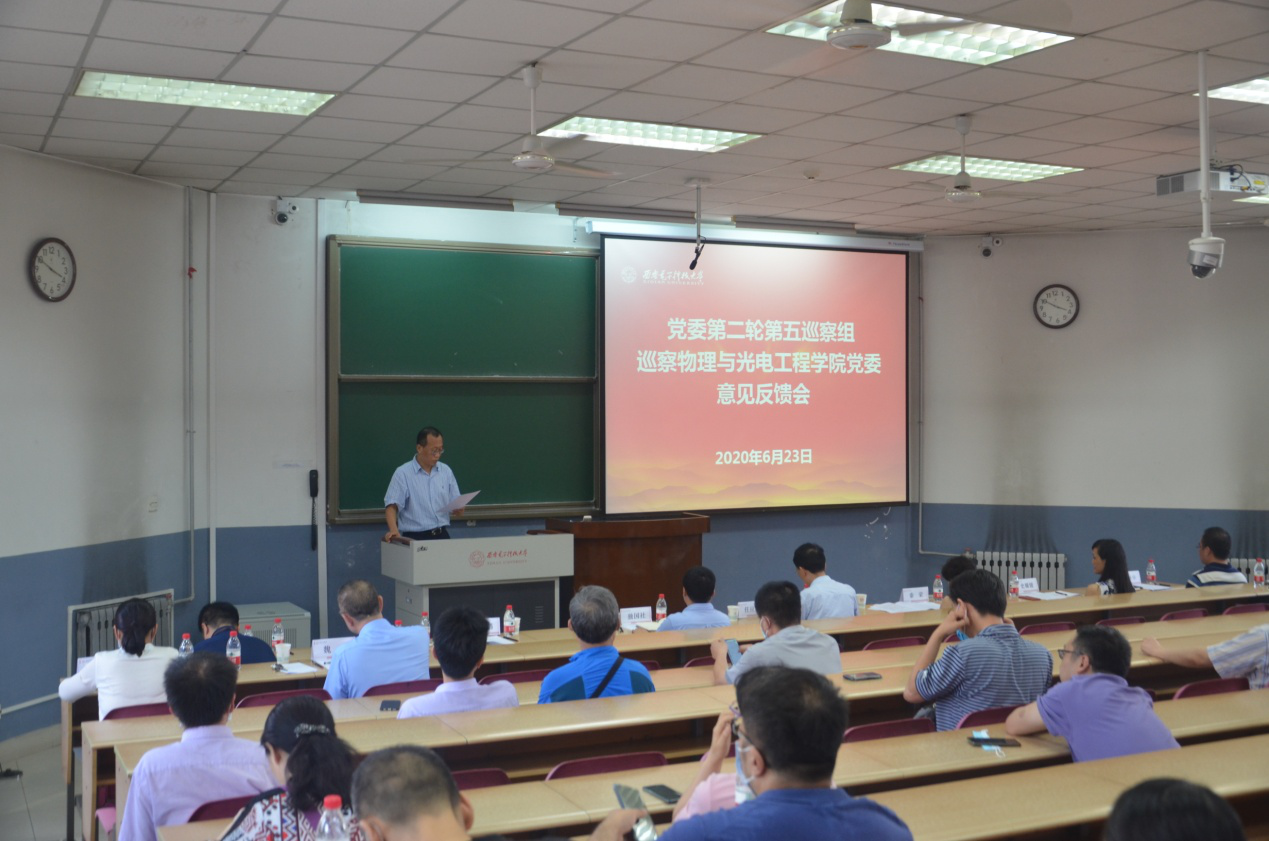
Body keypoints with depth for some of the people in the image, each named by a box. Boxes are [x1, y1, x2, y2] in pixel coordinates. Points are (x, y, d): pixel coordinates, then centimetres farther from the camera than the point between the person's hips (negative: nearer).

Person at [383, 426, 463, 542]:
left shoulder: (446, 471, 11)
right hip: (414, 538, -3)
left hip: (442, 536, 3)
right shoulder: (403, 473, -1)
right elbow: (391, 506, -7)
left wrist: (458, 509, -9)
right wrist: (394, 530, -24)